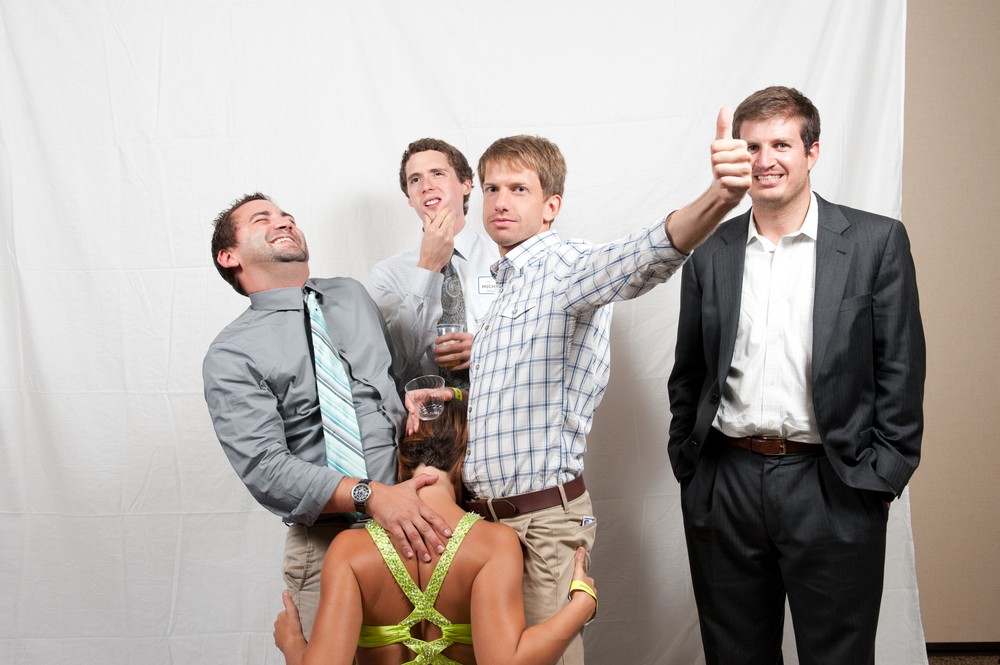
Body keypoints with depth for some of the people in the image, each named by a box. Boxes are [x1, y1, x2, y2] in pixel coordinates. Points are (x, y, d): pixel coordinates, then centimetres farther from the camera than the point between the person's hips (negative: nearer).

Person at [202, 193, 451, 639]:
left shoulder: (353, 296, 14)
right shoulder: (231, 356, -4)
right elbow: (265, 468, -15)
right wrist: (372, 495, -26)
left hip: (417, 521, 5)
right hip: (329, 546, -4)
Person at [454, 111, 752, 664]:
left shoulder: (565, 265, -11)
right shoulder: (500, 286, 16)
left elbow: (636, 261, -34)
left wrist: (716, 201, -54)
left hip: (545, 519, -8)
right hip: (483, 512, 8)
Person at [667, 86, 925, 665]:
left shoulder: (876, 241, -2)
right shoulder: (710, 253, 7)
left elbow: (901, 370, -3)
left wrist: (883, 476, -7)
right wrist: (686, 463, 7)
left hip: (833, 489, -2)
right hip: (726, 484, 3)